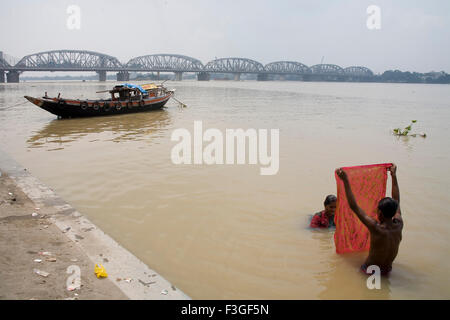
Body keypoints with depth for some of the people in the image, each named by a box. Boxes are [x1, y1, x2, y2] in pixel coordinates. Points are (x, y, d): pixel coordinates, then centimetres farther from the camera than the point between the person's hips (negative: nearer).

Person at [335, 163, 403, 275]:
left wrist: (345, 180, -29)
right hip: (387, 271, 5)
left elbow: (354, 206, -29)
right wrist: (394, 175, 7)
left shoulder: (376, 228, -32)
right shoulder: (399, 225, -17)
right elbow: (397, 202, -1)